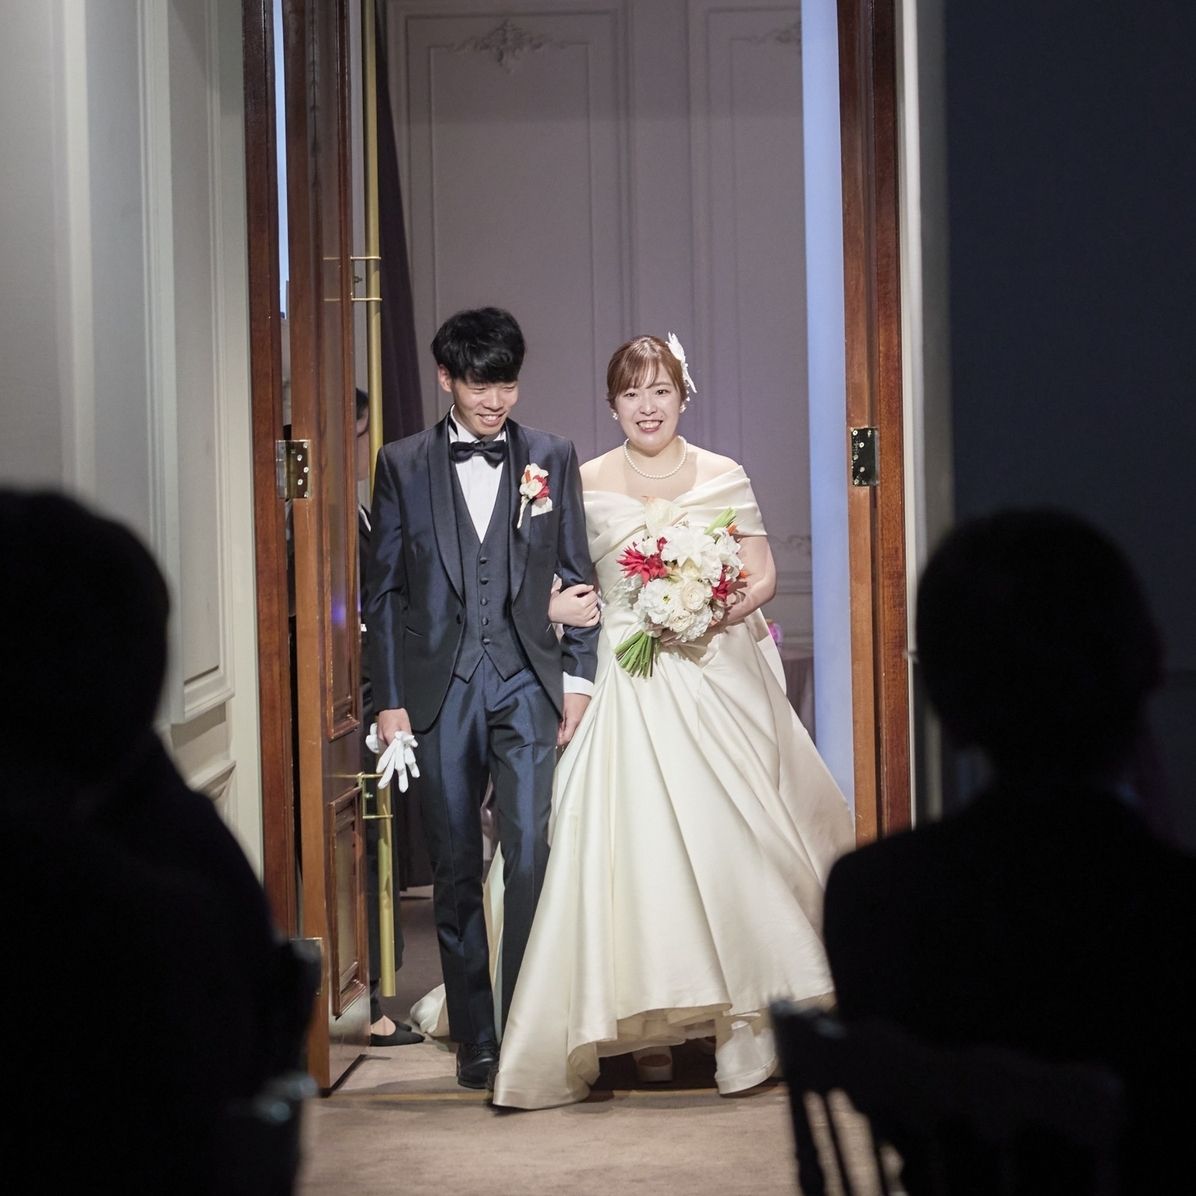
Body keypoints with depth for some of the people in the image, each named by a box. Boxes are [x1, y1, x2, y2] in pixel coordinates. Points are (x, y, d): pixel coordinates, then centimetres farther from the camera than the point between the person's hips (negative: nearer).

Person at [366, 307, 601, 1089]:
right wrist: (390, 698, 2)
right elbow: (385, 588, 7)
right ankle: (475, 1035, 15)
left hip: (525, 682, -1)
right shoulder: (404, 465, 7)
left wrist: (578, 677, 2)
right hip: (439, 686, 1)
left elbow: (576, 575, 10)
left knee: (530, 854, -12)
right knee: (457, 870, 6)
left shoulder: (552, 459, 8)